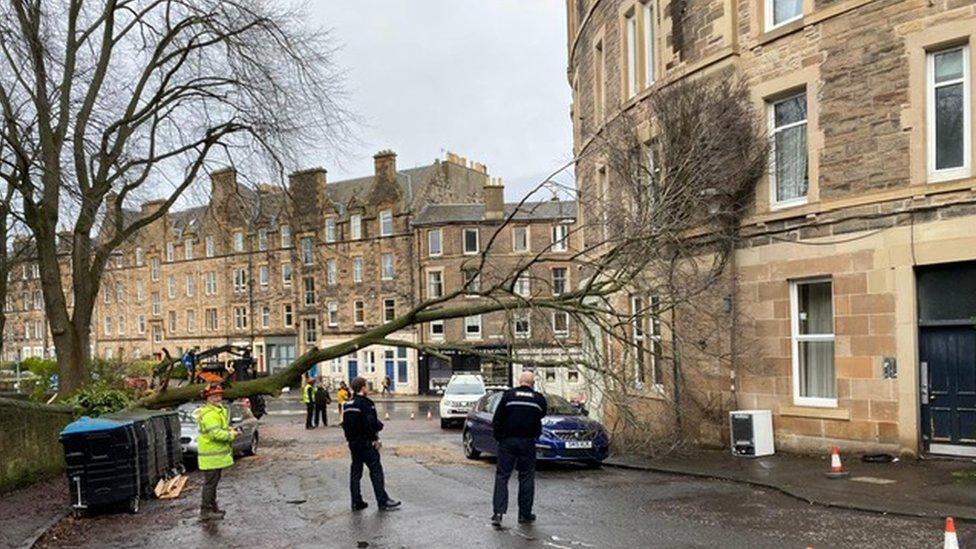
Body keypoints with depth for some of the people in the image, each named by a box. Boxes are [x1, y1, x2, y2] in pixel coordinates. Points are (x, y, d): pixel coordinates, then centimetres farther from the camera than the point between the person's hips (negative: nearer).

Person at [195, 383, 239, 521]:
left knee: (213, 482, 18)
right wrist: (231, 435, -17)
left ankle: (213, 507, 28)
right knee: (210, 482, -5)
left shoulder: (219, 411, 15)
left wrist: (230, 430, 7)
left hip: (217, 453, 11)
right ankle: (206, 511, 0)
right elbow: (215, 433, -28)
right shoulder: (209, 414, -20)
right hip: (211, 455, -11)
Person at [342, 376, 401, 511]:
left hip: (353, 443, 8)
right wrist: (375, 439, -8)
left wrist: (350, 438, 18)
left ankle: (356, 502, 13)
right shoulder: (366, 403, -15)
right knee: (376, 469, -3)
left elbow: (345, 424, 15)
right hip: (365, 442, -8)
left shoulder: (347, 404, 11)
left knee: (355, 471, 11)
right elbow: (371, 424, -21)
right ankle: (383, 501, -3)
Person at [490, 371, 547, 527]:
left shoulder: (508, 395, -2)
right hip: (528, 442, 1)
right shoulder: (539, 398, 2)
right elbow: (542, 415, 13)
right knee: (527, 477, 10)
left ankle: (498, 512, -7)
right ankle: (525, 514, 13)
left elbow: (497, 420, -3)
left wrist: (499, 436, 6)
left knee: (502, 476, 2)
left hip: (508, 442, -1)